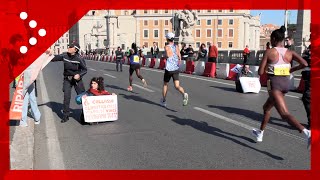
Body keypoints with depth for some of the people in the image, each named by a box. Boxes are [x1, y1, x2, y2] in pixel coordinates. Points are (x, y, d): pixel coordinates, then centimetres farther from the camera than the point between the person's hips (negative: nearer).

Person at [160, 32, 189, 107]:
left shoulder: (167, 47, -8)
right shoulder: (176, 47, 7)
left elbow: (168, 55, -22)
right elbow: (179, 58, 4)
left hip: (169, 69, -4)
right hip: (176, 69, 4)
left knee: (165, 84, 17)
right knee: (177, 86, 0)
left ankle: (164, 101, 29)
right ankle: (184, 94, -31)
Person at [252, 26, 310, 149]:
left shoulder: (269, 52, -6)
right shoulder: (290, 53, 6)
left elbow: (260, 72, -8)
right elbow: (304, 64, -6)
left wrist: (266, 68, 14)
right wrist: (291, 70, 11)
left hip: (274, 83, -7)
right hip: (286, 83, 7)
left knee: (284, 113, -16)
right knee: (267, 107, 26)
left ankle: (307, 132, -37)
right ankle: (260, 133, 38)